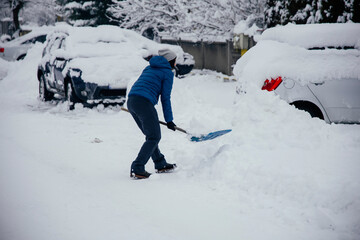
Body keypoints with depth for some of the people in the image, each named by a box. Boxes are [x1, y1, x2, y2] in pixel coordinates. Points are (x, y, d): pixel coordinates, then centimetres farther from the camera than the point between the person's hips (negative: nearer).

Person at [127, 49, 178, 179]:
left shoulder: (150, 68, 26)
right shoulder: (168, 73, 4)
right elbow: (165, 98, 1)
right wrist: (169, 120, 7)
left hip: (131, 100, 8)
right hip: (144, 103, -8)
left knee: (151, 135, 19)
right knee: (154, 138, -4)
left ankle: (160, 164, 28)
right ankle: (137, 169, -13)